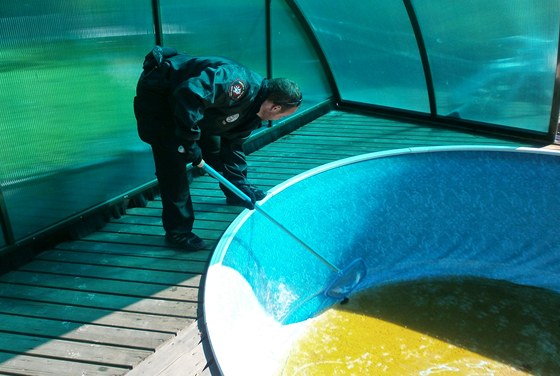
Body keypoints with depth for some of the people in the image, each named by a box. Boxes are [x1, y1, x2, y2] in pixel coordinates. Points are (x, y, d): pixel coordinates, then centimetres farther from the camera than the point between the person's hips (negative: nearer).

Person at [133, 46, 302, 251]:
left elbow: (233, 146, 7)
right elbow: (190, 93, -42)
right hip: (157, 91, -9)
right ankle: (177, 231, -2)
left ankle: (235, 193, 39)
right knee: (173, 160, -12)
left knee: (215, 144, 16)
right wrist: (189, 144, -33)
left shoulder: (253, 111, -2)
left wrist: (241, 187, 4)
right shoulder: (240, 83, -33)